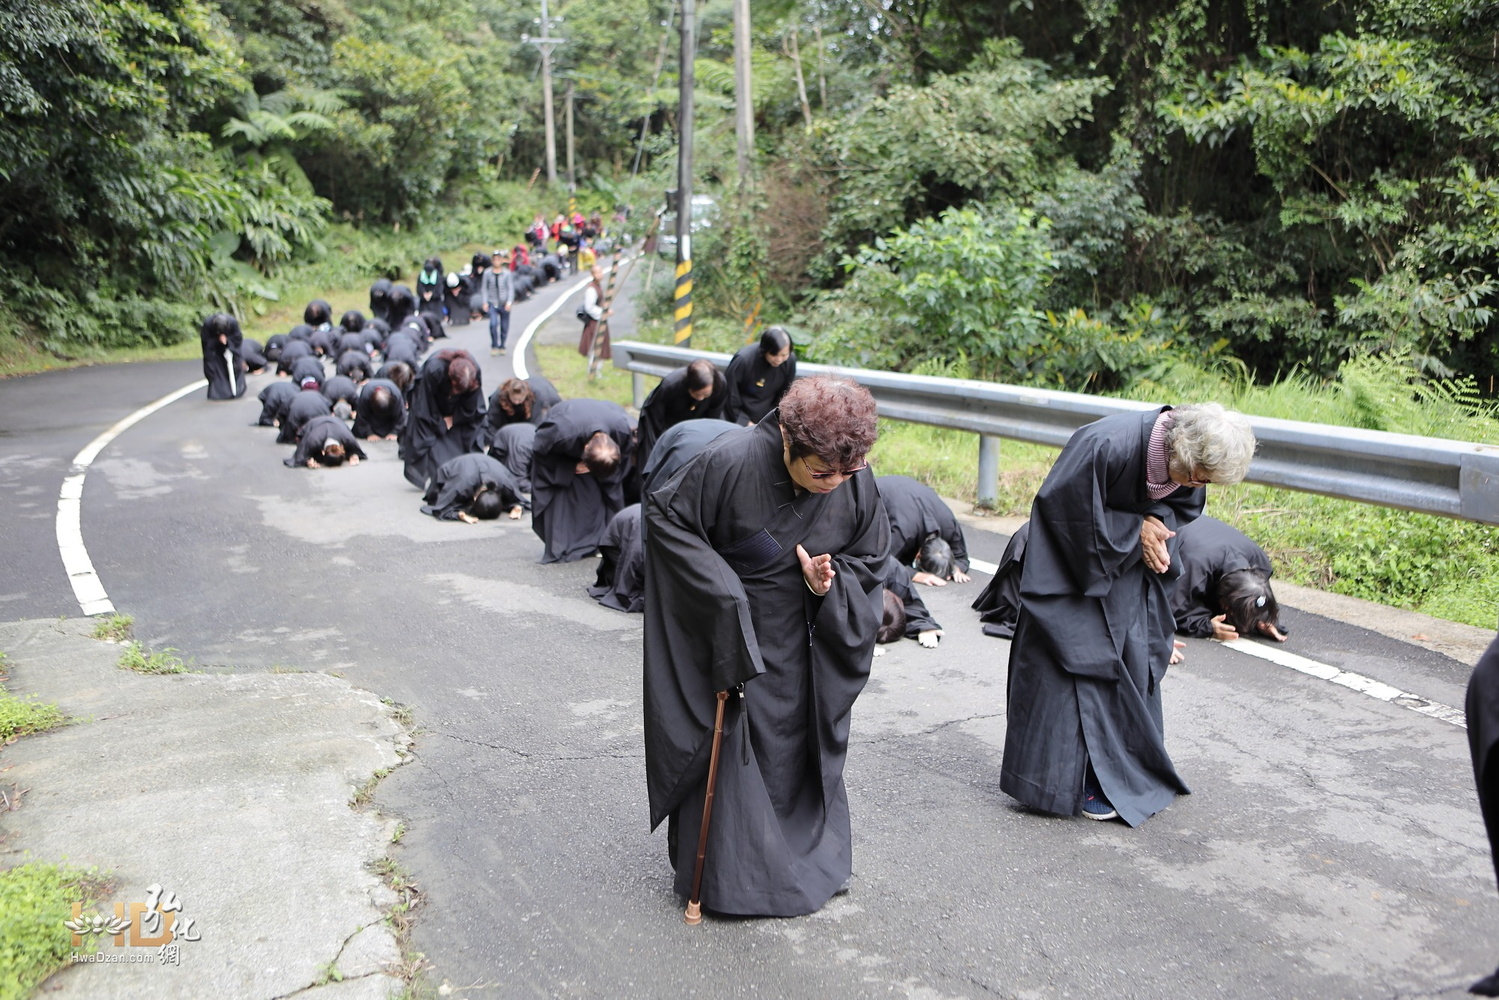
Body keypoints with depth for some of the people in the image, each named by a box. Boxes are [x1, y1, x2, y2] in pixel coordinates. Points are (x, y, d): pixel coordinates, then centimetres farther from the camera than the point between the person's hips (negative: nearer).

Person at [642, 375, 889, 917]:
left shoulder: (855, 481, -13)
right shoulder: (732, 462, -27)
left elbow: (869, 558, 2)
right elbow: (663, 516, -15)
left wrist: (831, 582, -20)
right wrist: (723, 593, -20)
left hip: (804, 640, 4)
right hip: (726, 630, -4)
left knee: (801, 744, 15)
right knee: (729, 747, 2)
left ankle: (812, 856, 37)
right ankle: (728, 874, 21)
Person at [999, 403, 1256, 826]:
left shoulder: (1185, 459, -14)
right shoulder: (1106, 447, -35)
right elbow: (1071, 512, -26)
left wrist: (1157, 521, -18)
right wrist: (1138, 529, -22)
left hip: (1132, 565, 6)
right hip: (1075, 568, -6)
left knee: (1136, 659, 7)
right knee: (1083, 660, -6)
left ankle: (1131, 768, 21)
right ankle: (1083, 779, 4)